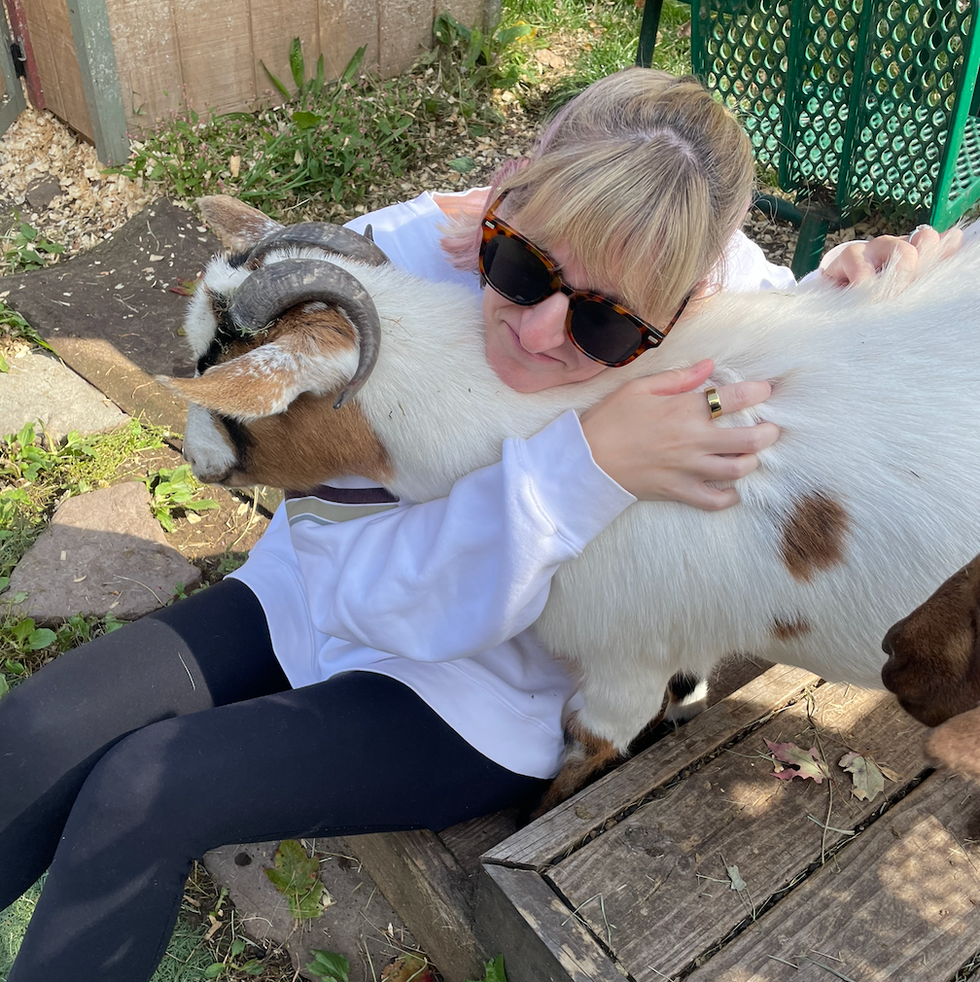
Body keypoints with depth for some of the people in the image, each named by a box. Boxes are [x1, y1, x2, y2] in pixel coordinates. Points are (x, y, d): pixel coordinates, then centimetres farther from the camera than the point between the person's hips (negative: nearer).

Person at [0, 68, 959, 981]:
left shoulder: (702, 289, -24)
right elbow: (365, 584, -27)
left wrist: (848, 285, -21)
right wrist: (583, 465, -39)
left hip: (484, 690, -2)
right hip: (316, 596, 3)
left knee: (140, 793, -15)